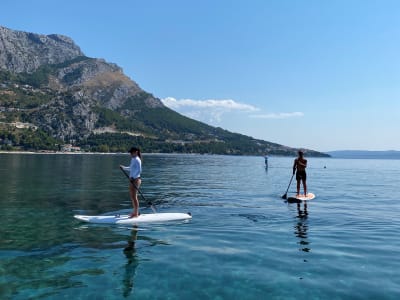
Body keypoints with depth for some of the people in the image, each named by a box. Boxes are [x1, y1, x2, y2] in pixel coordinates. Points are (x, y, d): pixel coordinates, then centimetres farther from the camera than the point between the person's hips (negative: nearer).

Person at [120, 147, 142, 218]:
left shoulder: (137, 160, -15)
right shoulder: (133, 159, 13)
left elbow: (139, 170, -22)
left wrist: (133, 177, -25)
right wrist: (123, 167, 19)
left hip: (135, 180, -10)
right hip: (132, 180, 10)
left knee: (134, 196, -4)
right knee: (132, 196, 14)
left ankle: (136, 213, 4)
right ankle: (135, 212, 24)